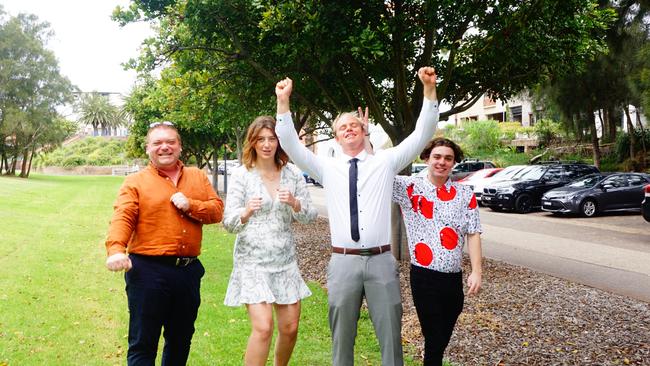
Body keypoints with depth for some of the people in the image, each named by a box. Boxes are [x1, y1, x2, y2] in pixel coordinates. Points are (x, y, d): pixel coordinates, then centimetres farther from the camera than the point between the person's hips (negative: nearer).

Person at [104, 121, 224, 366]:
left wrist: (190, 205, -13)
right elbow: (122, 219, -13)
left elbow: (217, 210, 5)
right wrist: (115, 249, -31)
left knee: (181, 340, 19)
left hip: (189, 269, 4)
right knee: (143, 342, 4)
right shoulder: (135, 182, 0)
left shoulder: (198, 177, 12)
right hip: (148, 270, -4)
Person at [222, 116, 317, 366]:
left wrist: (295, 203, -18)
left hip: (285, 259, 4)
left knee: (290, 328, 9)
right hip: (252, 260, -3)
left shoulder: (293, 173, 4)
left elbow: (310, 215, 3)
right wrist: (246, 212, -27)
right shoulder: (241, 175, -5)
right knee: (263, 328, -15)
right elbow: (228, 223, -6)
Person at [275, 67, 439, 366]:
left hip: (381, 261, 0)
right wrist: (283, 102, -11)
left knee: (391, 337, 7)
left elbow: (422, 134, 2)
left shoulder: (386, 161, 8)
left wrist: (429, 89, -8)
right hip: (343, 262, 0)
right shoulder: (327, 167, 9)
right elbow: (291, 144, -1)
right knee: (342, 339, 9)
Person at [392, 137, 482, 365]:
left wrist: (476, 271, -8)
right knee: (435, 340, 2)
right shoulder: (410, 188, -2)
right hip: (424, 277, -3)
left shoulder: (466, 194, 5)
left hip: (454, 278, 4)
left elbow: (473, 234, 1)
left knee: (443, 337, 18)